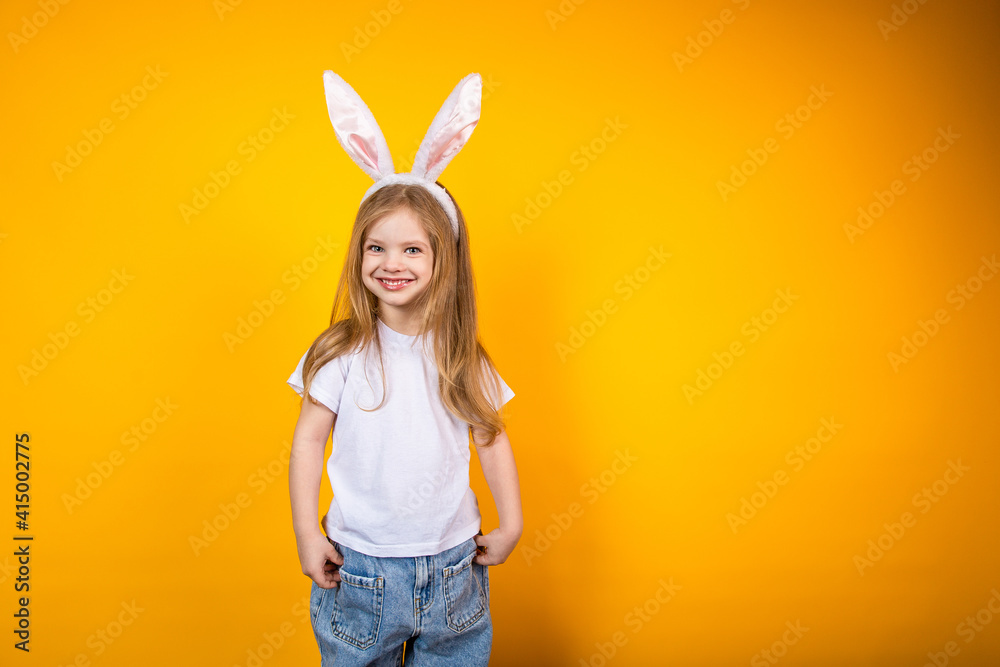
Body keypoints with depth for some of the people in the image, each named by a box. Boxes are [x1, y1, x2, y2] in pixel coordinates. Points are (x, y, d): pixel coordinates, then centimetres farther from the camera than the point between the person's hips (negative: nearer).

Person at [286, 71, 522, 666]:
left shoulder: (463, 357, -4)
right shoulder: (341, 352, -10)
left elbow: (492, 438, 5)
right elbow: (309, 441, -4)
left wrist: (511, 526, 5)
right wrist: (308, 537, -5)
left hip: (452, 567, 2)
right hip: (359, 569, -1)